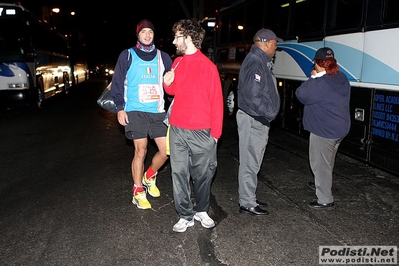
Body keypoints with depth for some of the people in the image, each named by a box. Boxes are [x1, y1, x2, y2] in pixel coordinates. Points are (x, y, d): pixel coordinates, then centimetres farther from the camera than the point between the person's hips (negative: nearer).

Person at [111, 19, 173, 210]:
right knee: (140, 151, -3)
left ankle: (149, 177, 29)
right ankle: (138, 192, 14)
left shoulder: (163, 57, 11)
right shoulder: (127, 55, 3)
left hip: (158, 111, 3)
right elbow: (117, 83, 2)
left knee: (166, 150, 1)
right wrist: (120, 108, -4)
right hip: (135, 111, -3)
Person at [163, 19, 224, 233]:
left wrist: (216, 132, -7)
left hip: (201, 132, -5)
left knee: (203, 174, 8)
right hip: (177, 129, 5)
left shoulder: (208, 66, -8)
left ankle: (201, 210, 29)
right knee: (179, 173, 6)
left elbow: (216, 101, -6)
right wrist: (167, 84, 0)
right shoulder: (177, 63, 10)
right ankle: (185, 215, 19)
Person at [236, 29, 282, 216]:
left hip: (258, 121, 11)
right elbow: (253, 96, -26)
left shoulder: (261, 61, 15)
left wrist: (267, 114, 7)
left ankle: (248, 198, 32)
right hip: (253, 121, -11)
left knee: (252, 163, 18)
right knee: (250, 163, 0)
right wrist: (269, 113, -17)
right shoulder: (254, 63, -18)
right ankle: (247, 204, 13)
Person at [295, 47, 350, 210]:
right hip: (340, 128, 9)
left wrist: (313, 78, -7)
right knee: (328, 161, 26)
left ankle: (325, 200, 9)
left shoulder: (320, 83, -23)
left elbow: (301, 94, -16)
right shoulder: (342, 79, 6)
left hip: (324, 131, -9)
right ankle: (322, 185, 47)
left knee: (320, 164, 2)